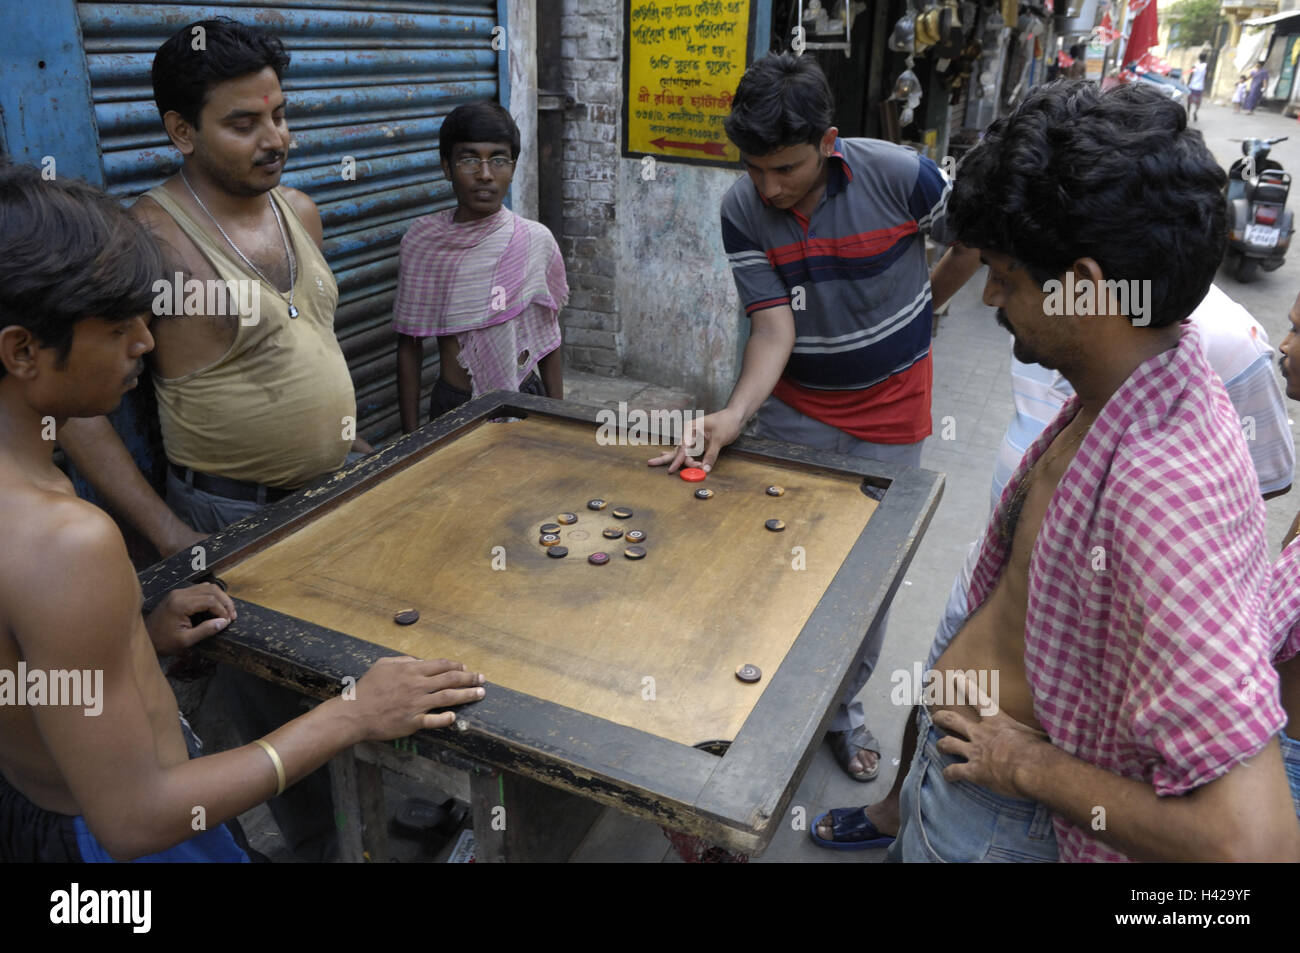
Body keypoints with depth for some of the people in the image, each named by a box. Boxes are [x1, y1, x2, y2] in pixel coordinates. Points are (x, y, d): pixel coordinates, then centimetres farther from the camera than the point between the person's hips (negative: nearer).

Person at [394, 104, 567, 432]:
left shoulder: (536, 241, -6)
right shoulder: (422, 239, -6)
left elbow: (549, 341, 3)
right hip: (451, 405, 0)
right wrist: (411, 434, 0)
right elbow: (409, 343, 0)